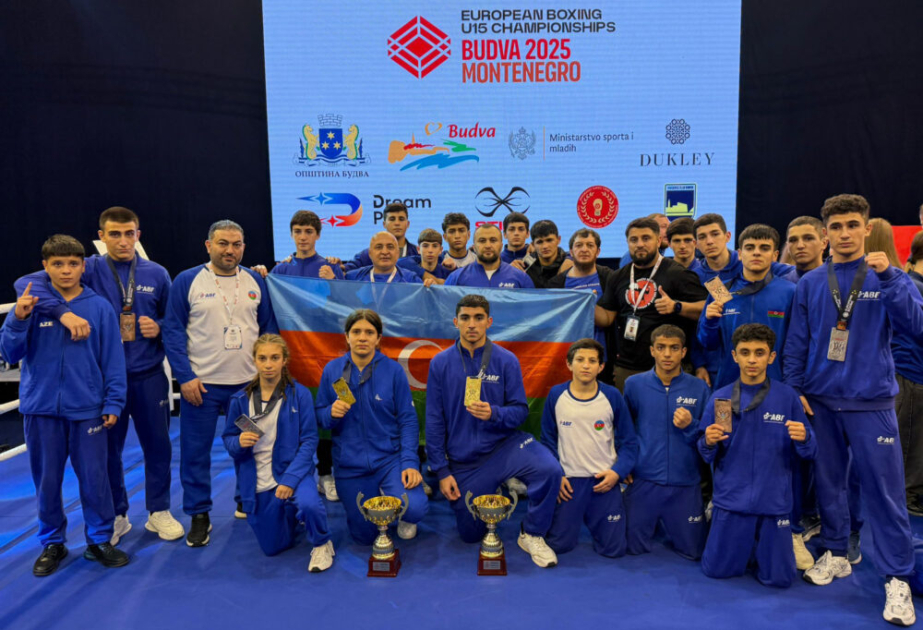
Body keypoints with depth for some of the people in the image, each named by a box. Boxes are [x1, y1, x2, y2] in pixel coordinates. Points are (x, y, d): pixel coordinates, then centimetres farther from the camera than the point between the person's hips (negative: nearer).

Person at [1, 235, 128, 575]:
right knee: (46, 480, 13)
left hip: (87, 409, -1)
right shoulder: (32, 303, -2)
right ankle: (52, 543, 31)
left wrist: (113, 403, -2)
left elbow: (113, 359, 0)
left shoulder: (99, 307, -4)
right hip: (41, 409, 1)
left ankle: (100, 540, 23)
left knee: (94, 479, 5)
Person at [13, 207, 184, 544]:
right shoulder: (89, 269, -6)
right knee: (108, 449, 11)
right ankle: (116, 516, 30)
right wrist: (65, 312, -29)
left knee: (157, 444, 9)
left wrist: (158, 328, -12)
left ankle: (159, 511, 28)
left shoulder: (156, 274, 1)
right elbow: (27, 283, -15)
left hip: (149, 376, 1)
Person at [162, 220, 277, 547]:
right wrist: (185, 376, -11)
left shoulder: (255, 281, 6)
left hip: (249, 383, 3)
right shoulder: (187, 281, -3)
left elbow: (268, 327, 11)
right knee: (196, 451, 4)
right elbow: (173, 332, -4)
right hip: (201, 384, -2)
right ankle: (199, 515, 19)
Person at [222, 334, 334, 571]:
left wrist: (290, 479, -21)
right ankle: (291, 514, 43)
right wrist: (239, 442, -18)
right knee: (272, 548, 10)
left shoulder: (299, 394, -9)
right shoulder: (240, 400, -1)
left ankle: (322, 544, -2)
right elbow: (228, 439, 7)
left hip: (293, 470, -3)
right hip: (258, 482, 3)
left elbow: (309, 440, -11)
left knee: (309, 505, -35)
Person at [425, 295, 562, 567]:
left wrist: (494, 414, -25)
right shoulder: (441, 363, -5)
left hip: (504, 444, -1)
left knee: (549, 470, -31)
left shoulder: (506, 360, -7)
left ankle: (532, 534, -4)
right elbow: (434, 421, -1)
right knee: (470, 535, 9)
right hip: (463, 459, 1)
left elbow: (520, 410, -3)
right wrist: (441, 471, -3)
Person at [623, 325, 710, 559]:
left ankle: (669, 525, 39)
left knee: (693, 551, 10)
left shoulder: (699, 388, -2)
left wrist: (690, 426, -15)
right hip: (643, 479, 0)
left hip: (685, 481, 0)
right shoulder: (634, 384, -2)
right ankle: (654, 522, 38)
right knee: (635, 547, 8)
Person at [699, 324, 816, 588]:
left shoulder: (787, 397, -5)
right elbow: (708, 456, 3)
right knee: (716, 570, 6)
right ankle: (742, 538, 35)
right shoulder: (720, 398, -3)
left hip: (774, 501, 0)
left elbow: (810, 452, 0)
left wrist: (803, 439, -22)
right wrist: (709, 442, -20)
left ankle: (763, 539, 34)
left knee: (778, 578, 4)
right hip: (731, 498, 1)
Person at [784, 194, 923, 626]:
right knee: (828, 482, 12)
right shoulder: (810, 283, 5)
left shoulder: (888, 277, 0)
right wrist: (794, 390, 1)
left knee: (884, 490, 0)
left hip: (871, 402, -2)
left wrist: (888, 275, -20)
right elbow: (796, 343, 7)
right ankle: (835, 554, 29)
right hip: (820, 400, 2)